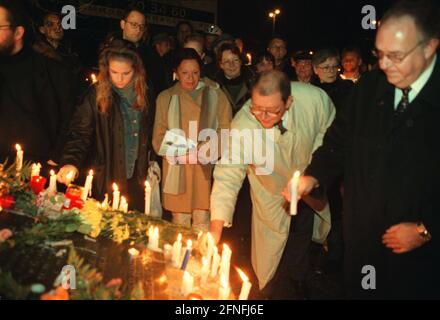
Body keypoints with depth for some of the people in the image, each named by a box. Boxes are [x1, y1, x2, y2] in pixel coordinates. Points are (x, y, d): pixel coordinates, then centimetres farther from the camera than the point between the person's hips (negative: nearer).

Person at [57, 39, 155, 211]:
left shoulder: (144, 94, 3)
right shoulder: (96, 95, -8)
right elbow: (80, 133, -11)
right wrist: (71, 162, -26)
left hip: (136, 178, 3)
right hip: (105, 179, -3)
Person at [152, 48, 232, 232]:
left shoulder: (215, 94, 5)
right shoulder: (166, 98, 9)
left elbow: (225, 129, 1)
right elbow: (159, 136, 7)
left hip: (205, 169, -1)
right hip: (176, 170, 1)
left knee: (202, 221, 0)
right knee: (179, 221, 5)